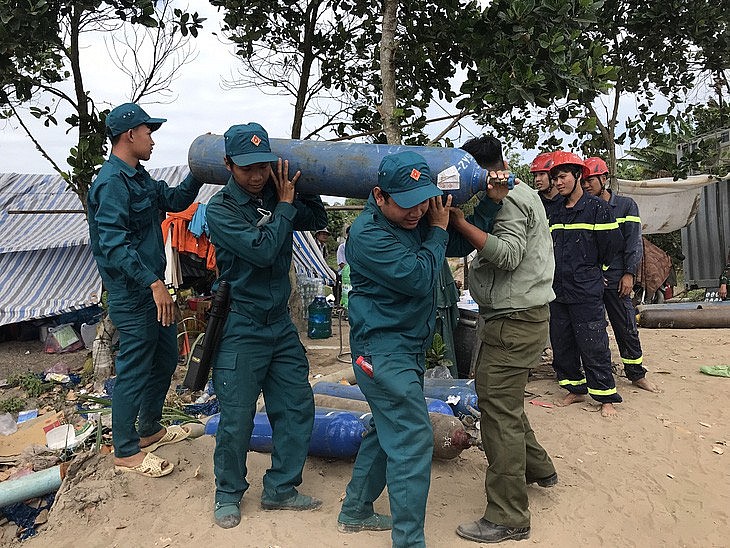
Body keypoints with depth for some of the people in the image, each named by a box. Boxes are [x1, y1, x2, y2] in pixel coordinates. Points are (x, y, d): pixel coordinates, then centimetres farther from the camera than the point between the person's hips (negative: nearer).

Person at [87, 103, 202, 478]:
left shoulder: (139, 177, 13)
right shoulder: (113, 182, -18)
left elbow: (175, 200, 22)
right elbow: (113, 243, -26)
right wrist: (153, 282, -31)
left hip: (152, 287, 10)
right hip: (132, 295, -10)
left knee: (165, 358, 20)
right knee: (134, 370, 0)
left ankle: (150, 429, 37)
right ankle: (126, 452, 15)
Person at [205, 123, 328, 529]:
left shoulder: (276, 196, 4)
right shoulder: (220, 209, -12)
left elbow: (318, 219, 13)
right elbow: (261, 250, -22)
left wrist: (298, 187, 1)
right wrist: (285, 205, -12)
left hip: (281, 325, 6)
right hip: (242, 329, -5)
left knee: (297, 407, 9)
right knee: (237, 418, 2)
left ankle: (281, 489, 26)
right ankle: (229, 493, 26)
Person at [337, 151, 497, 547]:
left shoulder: (417, 218, 7)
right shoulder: (368, 233, -19)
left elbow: (460, 245, 11)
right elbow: (418, 278, -23)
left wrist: (491, 200, 0)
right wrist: (438, 230, -10)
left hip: (408, 347, 10)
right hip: (383, 348, -9)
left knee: (388, 430, 19)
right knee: (412, 439, -10)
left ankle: (355, 512, 35)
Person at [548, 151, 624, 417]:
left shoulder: (597, 208, -5)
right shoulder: (556, 213, 14)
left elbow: (612, 243, -4)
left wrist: (593, 268, 8)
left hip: (586, 293, -6)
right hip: (558, 290, 7)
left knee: (593, 346, -3)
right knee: (561, 344, 11)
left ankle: (606, 397, 10)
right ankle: (576, 389, 26)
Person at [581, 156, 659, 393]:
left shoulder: (626, 205, 5)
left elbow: (633, 242, 1)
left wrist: (629, 274, -7)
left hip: (615, 278, -2)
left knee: (627, 328, 4)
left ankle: (637, 374, 18)